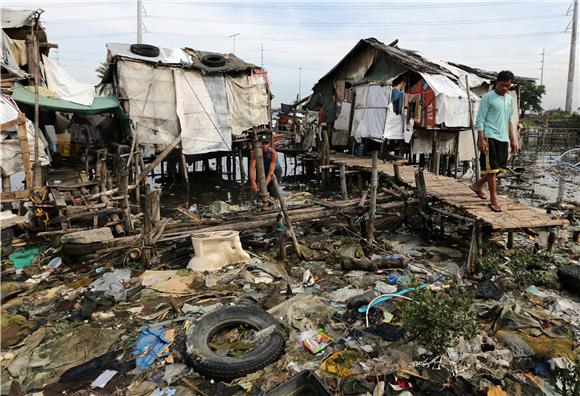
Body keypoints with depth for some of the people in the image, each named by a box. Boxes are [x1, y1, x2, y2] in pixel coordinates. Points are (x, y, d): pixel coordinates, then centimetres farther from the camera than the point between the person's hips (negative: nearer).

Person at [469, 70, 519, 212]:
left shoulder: (510, 100, 15)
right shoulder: (488, 98, -5)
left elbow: (509, 121, 22)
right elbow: (480, 120, -9)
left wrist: (513, 139, 18)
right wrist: (481, 139, -16)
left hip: (503, 138, 7)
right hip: (490, 137, -7)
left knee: (500, 167, 10)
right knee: (492, 168, -4)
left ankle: (478, 185, 29)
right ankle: (494, 199, 3)